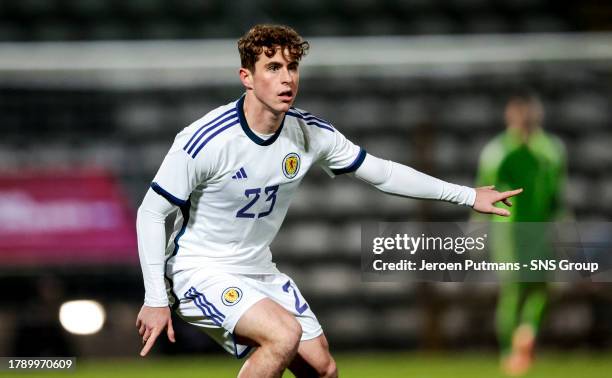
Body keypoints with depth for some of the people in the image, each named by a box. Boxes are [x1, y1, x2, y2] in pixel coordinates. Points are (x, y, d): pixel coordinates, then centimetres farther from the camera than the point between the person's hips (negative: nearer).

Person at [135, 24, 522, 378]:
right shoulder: (206, 140, -25)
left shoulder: (310, 133, -7)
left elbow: (383, 173, 5)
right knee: (284, 334, -30)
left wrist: (468, 195, 5)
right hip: (200, 271, -7)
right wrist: (155, 300, -18)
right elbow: (151, 213, -17)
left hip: (259, 272, 7)